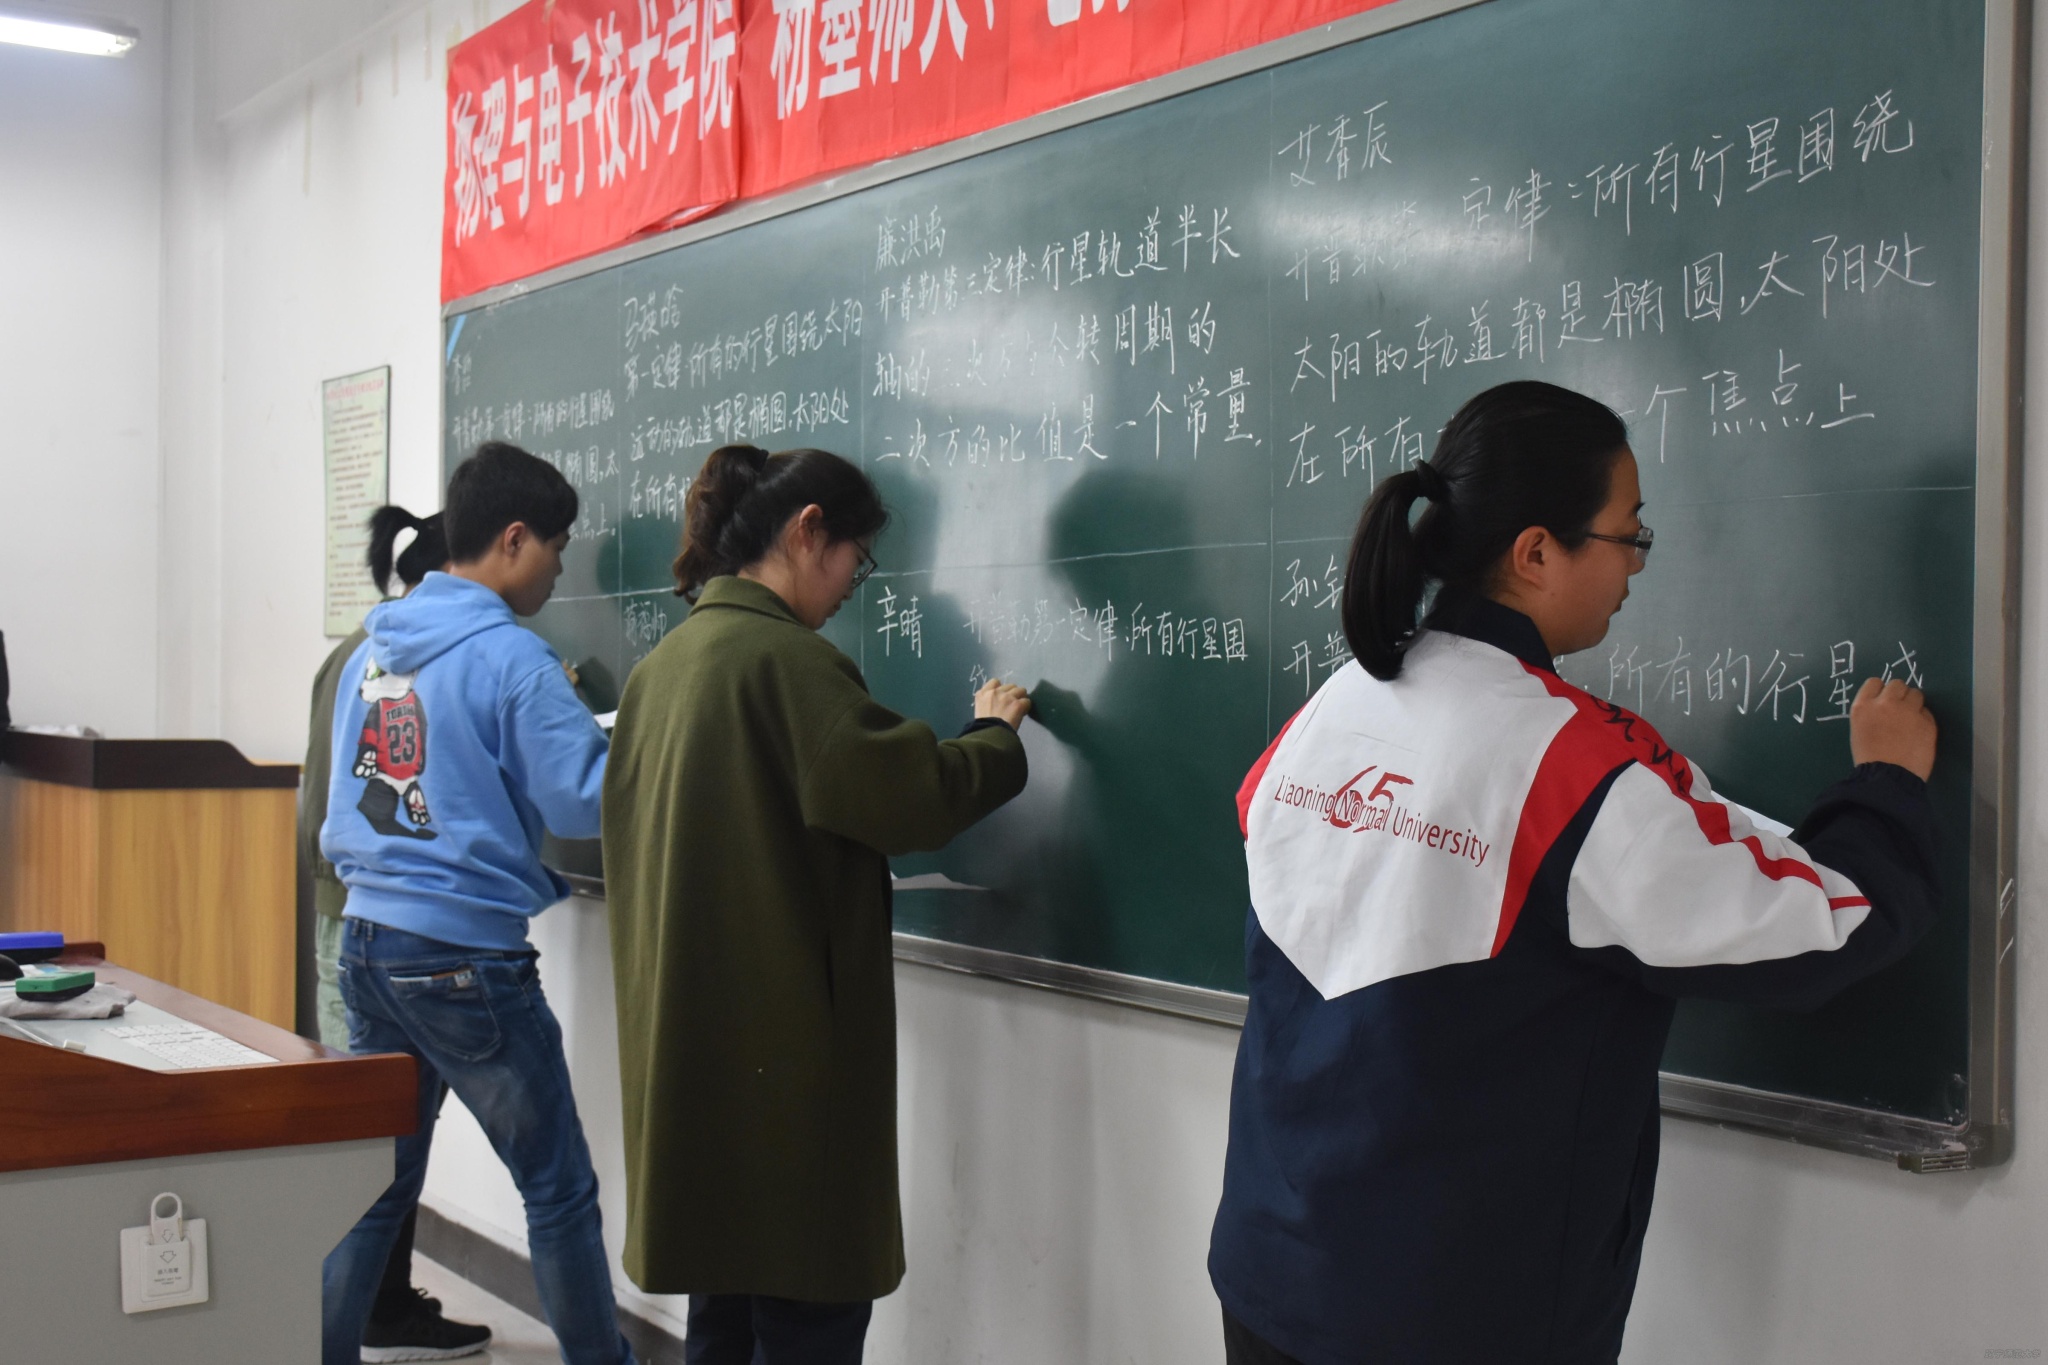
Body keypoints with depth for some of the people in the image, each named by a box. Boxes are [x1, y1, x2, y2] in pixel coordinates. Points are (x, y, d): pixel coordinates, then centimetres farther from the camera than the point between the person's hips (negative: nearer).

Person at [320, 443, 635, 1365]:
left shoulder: (371, 651, 9)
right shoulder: (509, 656, -13)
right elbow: (586, 802, -15)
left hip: (366, 941, 7)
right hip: (466, 955, -7)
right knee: (559, 1191, 5)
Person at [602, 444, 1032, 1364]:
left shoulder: (662, 665, 11)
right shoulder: (785, 658, -15)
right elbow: (913, 799, -20)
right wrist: (995, 734, -2)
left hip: (683, 1043, 9)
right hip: (781, 1058, -9)